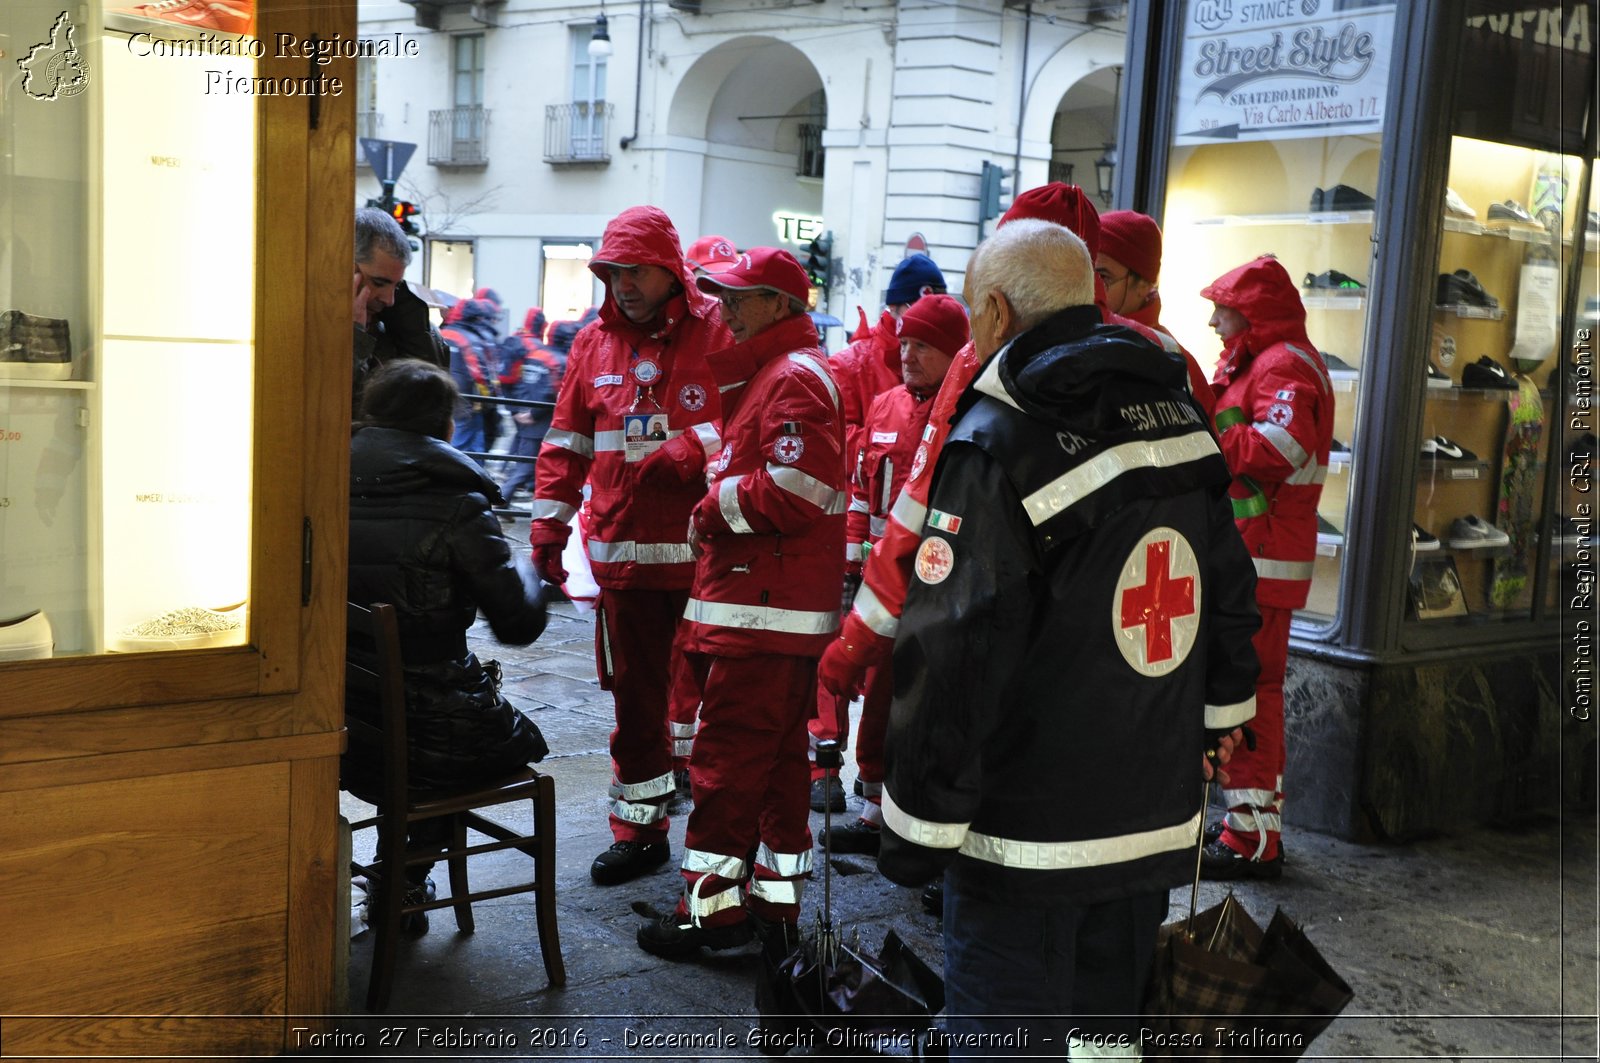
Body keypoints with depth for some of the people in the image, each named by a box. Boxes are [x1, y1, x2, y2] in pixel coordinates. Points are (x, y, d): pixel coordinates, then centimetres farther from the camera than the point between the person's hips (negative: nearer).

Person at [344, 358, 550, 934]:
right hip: (433, 741, -5)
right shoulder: (455, 505, -15)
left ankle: (398, 883, 34)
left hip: (332, 734, 6)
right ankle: (403, 882, 30)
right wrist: (522, 572, 10)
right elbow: (521, 623, -11)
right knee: (524, 739, 28)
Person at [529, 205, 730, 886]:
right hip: (622, 552, 4)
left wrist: (687, 452, -22)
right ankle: (638, 830, 23)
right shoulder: (595, 343, 12)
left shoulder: (719, 332, -3)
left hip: (703, 551, -4)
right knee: (635, 697, 11)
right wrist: (548, 525, 9)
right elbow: (566, 442, 15)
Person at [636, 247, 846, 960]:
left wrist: (714, 512, -12)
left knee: (727, 758, -5)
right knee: (778, 757, 16)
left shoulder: (795, 378, -13)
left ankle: (711, 907, 3)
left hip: (760, 613, -11)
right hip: (783, 611, 11)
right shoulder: (766, 373, 21)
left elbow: (796, 491, -23)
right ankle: (777, 899, 26)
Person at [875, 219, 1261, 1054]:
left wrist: (915, 830, -12)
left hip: (1029, 839, -7)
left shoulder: (994, 449, -19)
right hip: (1158, 821, 7)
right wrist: (1198, 734, 25)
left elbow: (953, 661, -21)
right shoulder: (1178, 419, 4)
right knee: (1106, 1024, 21)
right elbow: (1229, 604, 13)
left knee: (1006, 1026, 7)